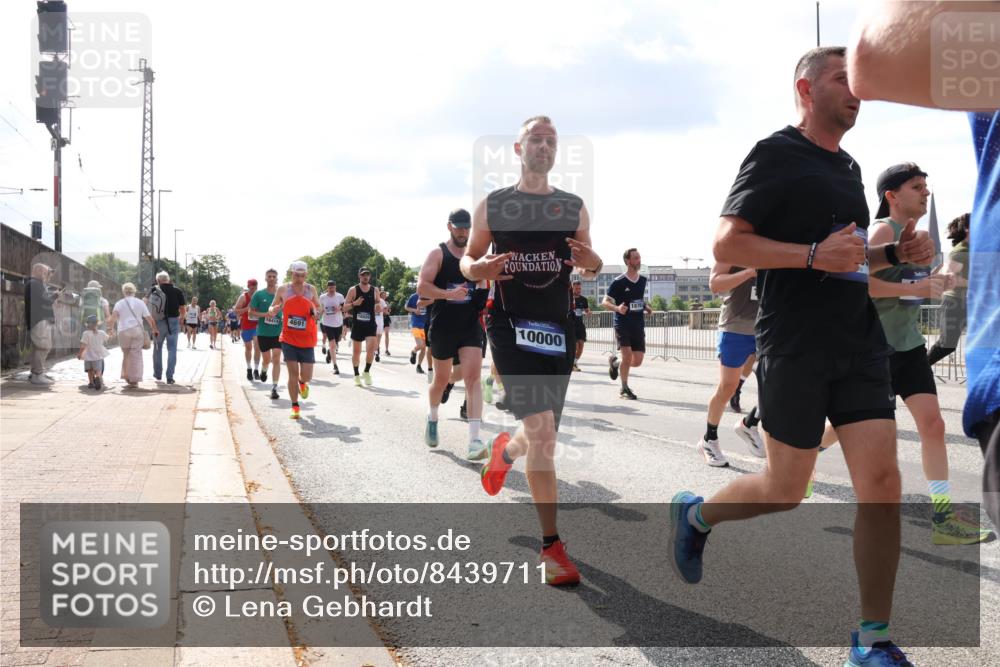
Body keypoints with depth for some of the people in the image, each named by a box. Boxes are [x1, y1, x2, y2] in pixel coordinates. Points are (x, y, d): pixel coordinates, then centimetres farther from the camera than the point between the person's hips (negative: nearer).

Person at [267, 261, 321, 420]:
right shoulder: (283, 289, -1)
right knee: (293, 373, -6)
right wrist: (272, 311, -15)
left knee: (306, 375, 0)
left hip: (307, 340, 1)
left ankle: (302, 383, 38)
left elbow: (318, 307, 16)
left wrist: (316, 312, -8)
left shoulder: (311, 289, 2)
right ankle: (295, 407, 7)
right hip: (289, 338, -1)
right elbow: (273, 307, 9)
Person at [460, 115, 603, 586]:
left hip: (558, 327, 4)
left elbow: (588, 264, 16)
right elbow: (468, 258, 11)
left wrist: (591, 263, -9)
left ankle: (504, 452, 50)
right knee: (543, 431, -16)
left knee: (543, 433, 11)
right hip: (511, 325, -3)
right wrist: (477, 269, -14)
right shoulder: (492, 206, 5)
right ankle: (551, 546, -5)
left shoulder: (574, 208, 10)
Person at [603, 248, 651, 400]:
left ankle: (614, 362, 32)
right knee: (627, 356, -15)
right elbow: (605, 302, -6)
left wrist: (646, 307, 6)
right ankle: (624, 389, 5)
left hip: (639, 325, 5)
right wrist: (617, 308, -25)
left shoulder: (642, 280, 9)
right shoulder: (618, 282, -8)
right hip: (622, 324, -5)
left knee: (637, 362, 1)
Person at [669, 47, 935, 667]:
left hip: (860, 342, 7)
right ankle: (694, 514, 33)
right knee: (785, 490, 3)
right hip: (794, 347, -6)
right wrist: (815, 255, -22)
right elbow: (726, 244, -13)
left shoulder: (849, 166, 18)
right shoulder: (775, 155, -6)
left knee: (883, 480, -3)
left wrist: (896, 251, 9)